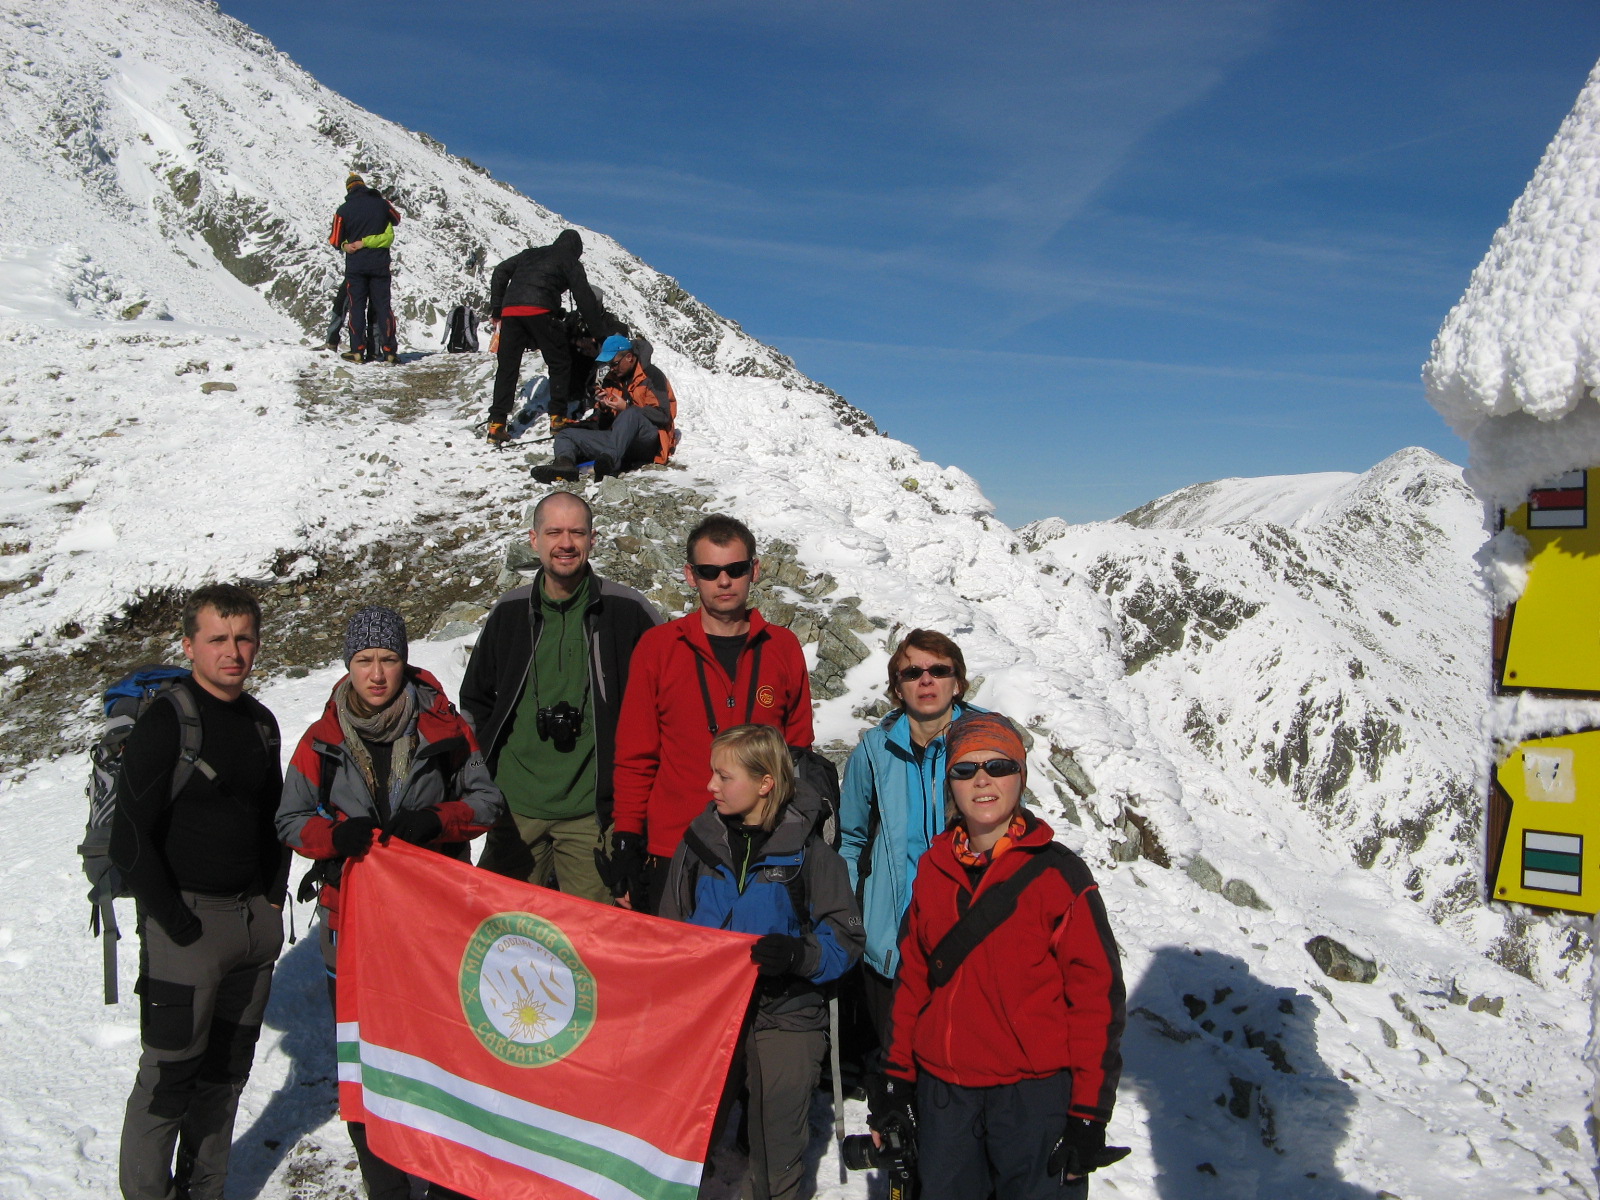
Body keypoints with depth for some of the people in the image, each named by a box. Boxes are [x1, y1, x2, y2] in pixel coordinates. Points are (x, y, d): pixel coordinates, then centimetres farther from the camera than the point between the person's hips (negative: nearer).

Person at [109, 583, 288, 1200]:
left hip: (254, 919, 7)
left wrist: (273, 898, 10)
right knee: (170, 1075, -3)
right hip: (187, 922, -6)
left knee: (227, 1071, 14)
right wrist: (177, 924, -14)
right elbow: (129, 840, -14)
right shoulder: (166, 722, -12)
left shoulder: (261, 723, 9)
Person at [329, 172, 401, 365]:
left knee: (356, 306, 5)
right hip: (380, 264, 1)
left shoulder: (344, 209, -3)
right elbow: (396, 220, 18)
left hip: (355, 264, -1)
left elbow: (336, 240, 0)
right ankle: (390, 351, -1)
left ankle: (357, 351, 0)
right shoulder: (381, 203, -1)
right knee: (382, 305, 3)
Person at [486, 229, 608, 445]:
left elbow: (500, 273, 24)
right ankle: (558, 417, 5)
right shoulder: (569, 261, 16)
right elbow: (584, 297, 11)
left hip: (510, 310, 5)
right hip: (539, 311, -5)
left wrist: (495, 310, 23)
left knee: (506, 368, 7)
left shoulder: (530, 254, 31)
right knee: (560, 362, 9)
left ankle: (496, 423, 1)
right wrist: (601, 330, 15)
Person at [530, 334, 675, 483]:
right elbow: (603, 426, 20)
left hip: (648, 441, -7)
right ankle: (564, 463, -38)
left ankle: (611, 459, -57)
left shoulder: (651, 376, -1)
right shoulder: (611, 379, 18)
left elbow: (663, 416, -12)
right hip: (619, 439, 7)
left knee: (631, 414, -38)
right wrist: (602, 407, -2)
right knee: (566, 435, -3)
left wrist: (627, 407, -15)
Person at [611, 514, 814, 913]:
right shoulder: (658, 647, 1)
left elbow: (799, 750, 11)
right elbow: (635, 758, 3)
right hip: (673, 853, -1)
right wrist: (626, 845, -1)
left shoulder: (783, 648, 5)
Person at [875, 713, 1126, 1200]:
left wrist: (1088, 1114, -10)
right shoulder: (933, 869, 5)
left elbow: (1098, 992, -9)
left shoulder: (1058, 874, -9)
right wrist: (897, 1076, 11)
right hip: (941, 1092, 5)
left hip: (1034, 1092, -4)